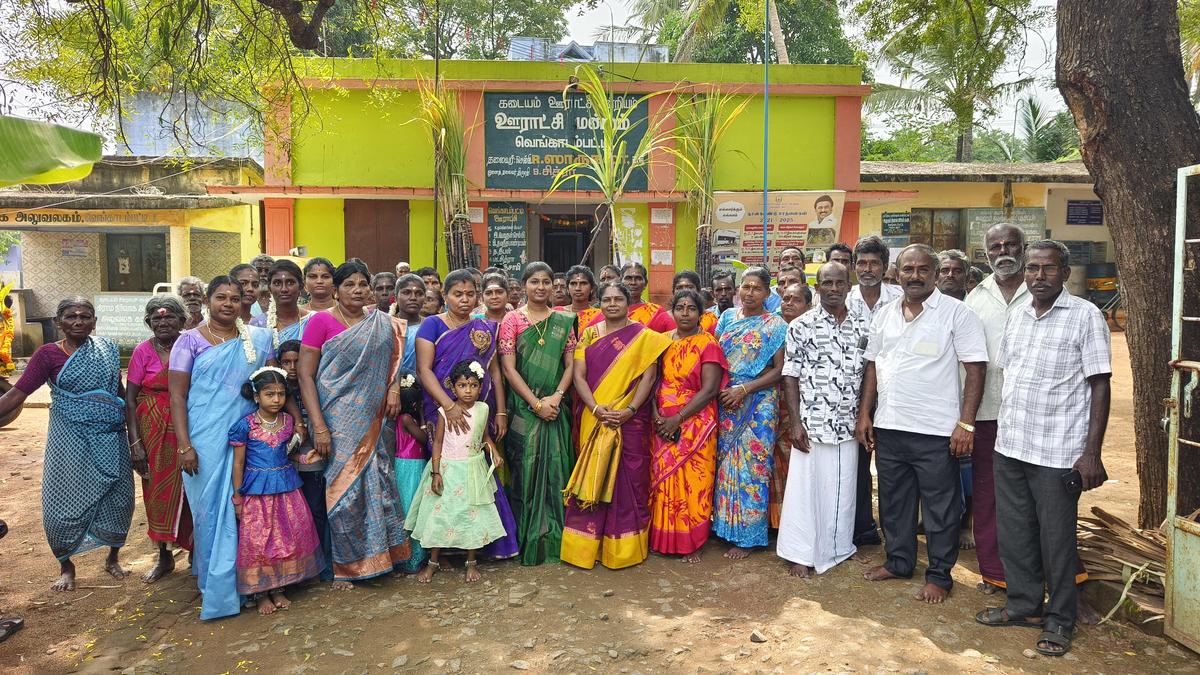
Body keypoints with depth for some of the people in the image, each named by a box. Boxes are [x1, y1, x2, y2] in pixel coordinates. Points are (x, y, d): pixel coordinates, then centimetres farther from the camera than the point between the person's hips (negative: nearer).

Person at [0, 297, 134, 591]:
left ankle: (113, 558, 29)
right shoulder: (48, 354, -5)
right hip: (70, 442, -2)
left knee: (118, 501, 7)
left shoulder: (108, 351, 4)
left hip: (110, 440, 3)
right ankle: (66, 567, 25)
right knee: (64, 504, 3)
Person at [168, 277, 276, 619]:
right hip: (204, 443, -2)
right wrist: (184, 445, -11)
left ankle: (238, 582, 22)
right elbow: (176, 395, -3)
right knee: (209, 511, 5)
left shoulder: (258, 338, 7)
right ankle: (211, 583, 18)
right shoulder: (190, 341, 0)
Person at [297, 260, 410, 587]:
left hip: (374, 421, 4)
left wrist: (394, 389, -3)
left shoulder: (384, 324, 9)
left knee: (377, 485, 6)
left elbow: (393, 361, 20)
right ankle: (344, 566, 16)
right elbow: (305, 375, -8)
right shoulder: (321, 321, -4)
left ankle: (379, 553, 23)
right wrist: (319, 426, -15)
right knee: (344, 489, 0)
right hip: (339, 421, -4)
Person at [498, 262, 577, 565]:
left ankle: (554, 539, 18)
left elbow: (570, 364, 6)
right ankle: (527, 541, 13)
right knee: (525, 471, 1)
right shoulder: (512, 319, 0)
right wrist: (536, 404, -12)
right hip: (522, 408, -2)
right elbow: (508, 368, -6)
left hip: (554, 408, 2)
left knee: (555, 470, 5)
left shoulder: (563, 321, 8)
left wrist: (556, 397, -10)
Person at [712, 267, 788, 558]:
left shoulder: (775, 325, -2)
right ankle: (726, 524, 22)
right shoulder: (727, 318, 10)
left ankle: (747, 535, 9)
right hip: (726, 401, 4)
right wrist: (721, 391, -5)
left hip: (758, 404, -4)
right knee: (726, 463, 8)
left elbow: (779, 369, -7)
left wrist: (744, 389, -16)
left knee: (751, 465, -1)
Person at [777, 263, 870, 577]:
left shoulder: (862, 327, 7)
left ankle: (841, 544, 31)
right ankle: (801, 553, 13)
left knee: (843, 489, 14)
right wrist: (795, 422, -10)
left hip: (848, 424, 4)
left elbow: (868, 376, 12)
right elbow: (790, 376, -4)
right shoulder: (801, 326, -3)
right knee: (805, 488, 3)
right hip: (812, 423, -3)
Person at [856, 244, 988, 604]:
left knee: (940, 508, 6)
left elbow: (975, 369, -9)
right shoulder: (884, 315, 9)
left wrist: (966, 423, -15)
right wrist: (864, 413, 9)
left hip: (936, 430, -5)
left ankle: (940, 575, 21)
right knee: (893, 501, 17)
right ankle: (899, 561, 34)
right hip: (888, 427, 5)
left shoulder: (957, 313, -7)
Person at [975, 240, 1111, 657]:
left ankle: (1059, 620, 22)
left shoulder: (1085, 316, -7)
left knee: (1056, 539, 5)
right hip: (1009, 447, 6)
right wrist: (1003, 430, 13)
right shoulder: (1017, 317, 10)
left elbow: (1100, 387, -9)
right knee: (1014, 533, 14)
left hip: (1058, 452, -6)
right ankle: (1024, 604, 32)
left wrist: (1092, 454, -13)